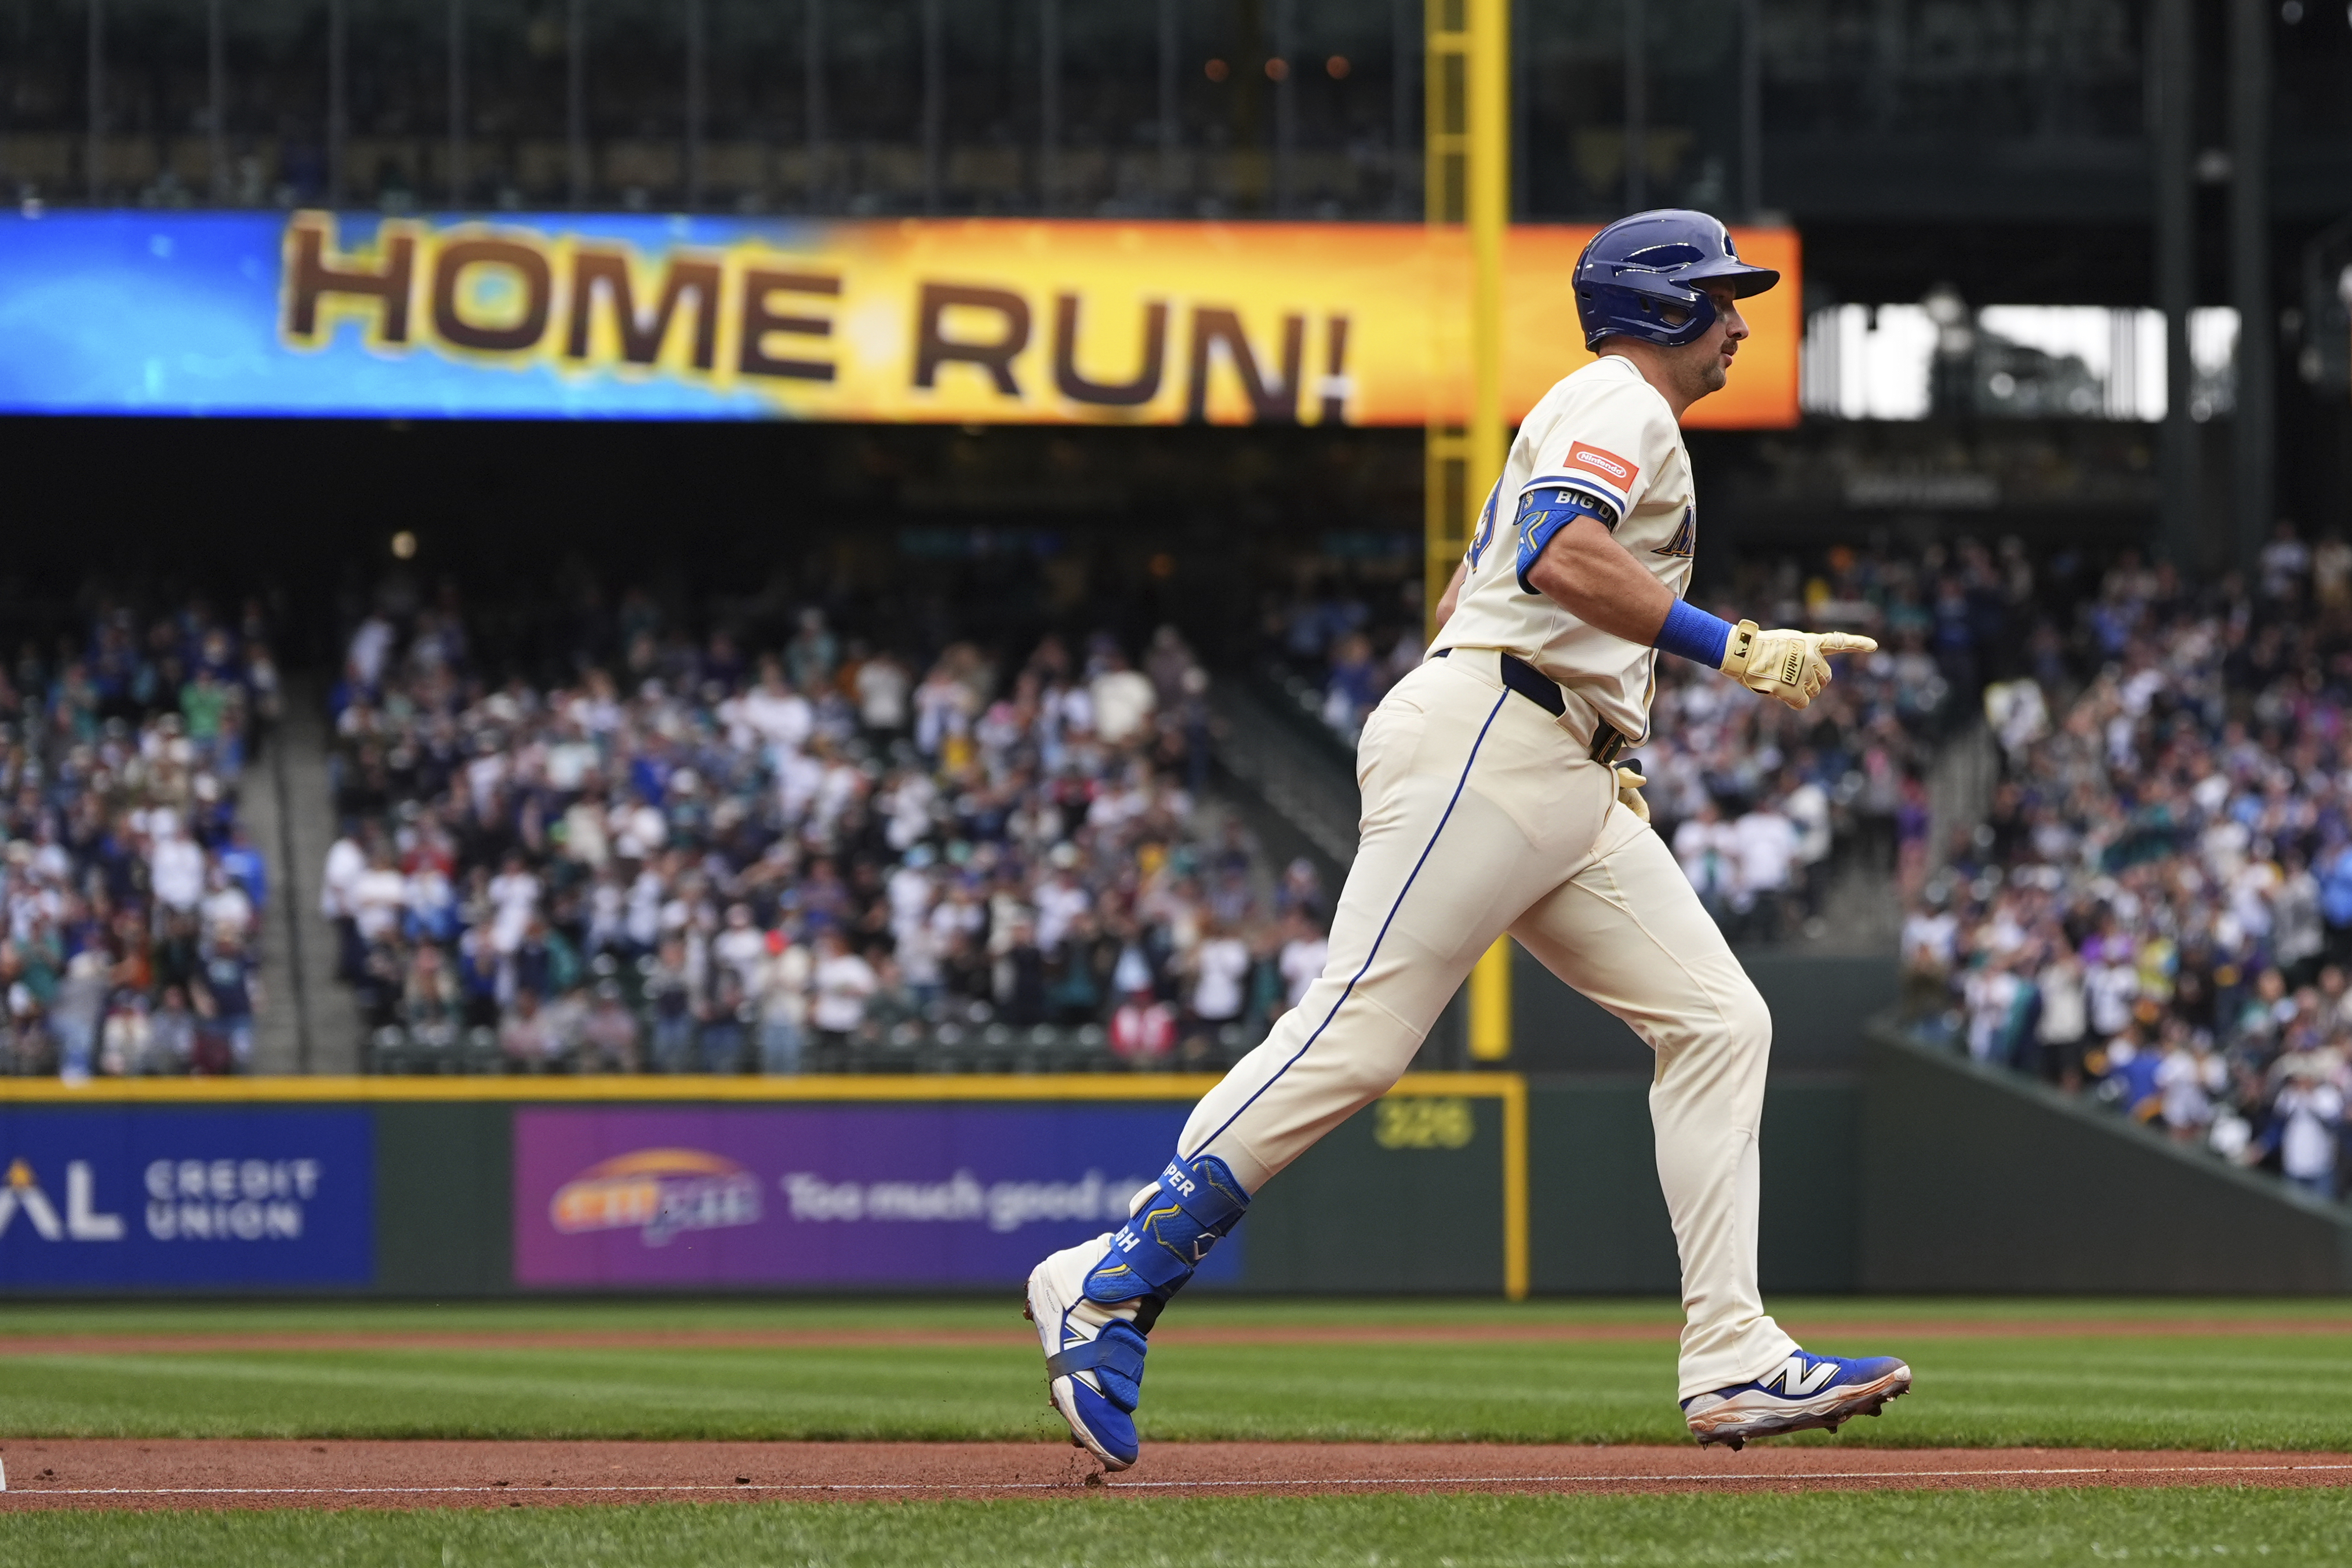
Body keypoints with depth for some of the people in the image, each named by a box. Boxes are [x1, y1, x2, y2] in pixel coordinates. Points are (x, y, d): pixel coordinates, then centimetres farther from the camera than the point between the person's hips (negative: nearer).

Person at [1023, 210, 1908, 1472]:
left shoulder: (1595, 420, 29)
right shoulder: (1616, 401, -2)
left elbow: (1461, 600, 29)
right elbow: (1560, 560, -22)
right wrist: (1731, 648, -24)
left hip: (1566, 795, 11)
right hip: (1481, 746, -11)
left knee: (1718, 1023, 0)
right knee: (1361, 1030, -16)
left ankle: (1732, 1364, -7)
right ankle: (1111, 1286, -14)